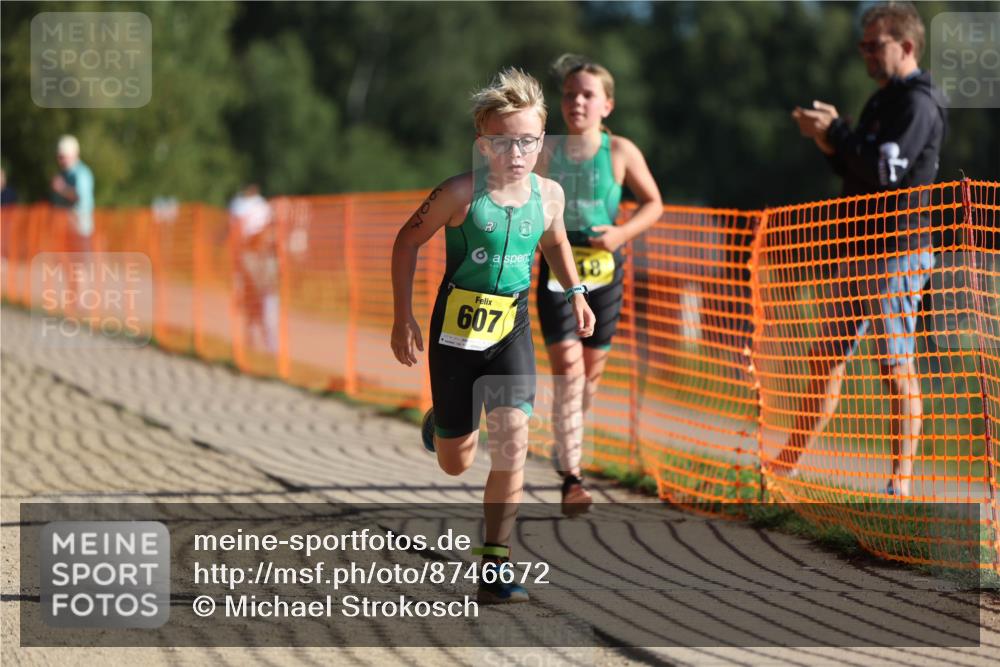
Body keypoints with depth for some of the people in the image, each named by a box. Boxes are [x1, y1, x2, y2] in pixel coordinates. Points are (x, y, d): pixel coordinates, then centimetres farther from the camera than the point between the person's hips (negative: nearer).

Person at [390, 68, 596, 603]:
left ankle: (494, 568, -12)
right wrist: (403, 318, -5)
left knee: (512, 440, -18)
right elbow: (408, 240, -3)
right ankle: (439, 422, 49)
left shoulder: (549, 194, -1)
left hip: (512, 330, 2)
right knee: (455, 463, 8)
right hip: (457, 328, -2)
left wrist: (575, 292, 12)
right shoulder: (462, 193, -14)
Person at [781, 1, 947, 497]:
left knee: (896, 364, -7)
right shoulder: (883, 100, 18)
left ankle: (902, 481, -4)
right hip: (859, 251, 10)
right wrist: (830, 143, 5)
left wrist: (836, 132, -10)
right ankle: (786, 467, 21)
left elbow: (885, 169, -22)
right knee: (826, 358, 13)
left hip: (897, 252, -10)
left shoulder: (918, 103, -12)